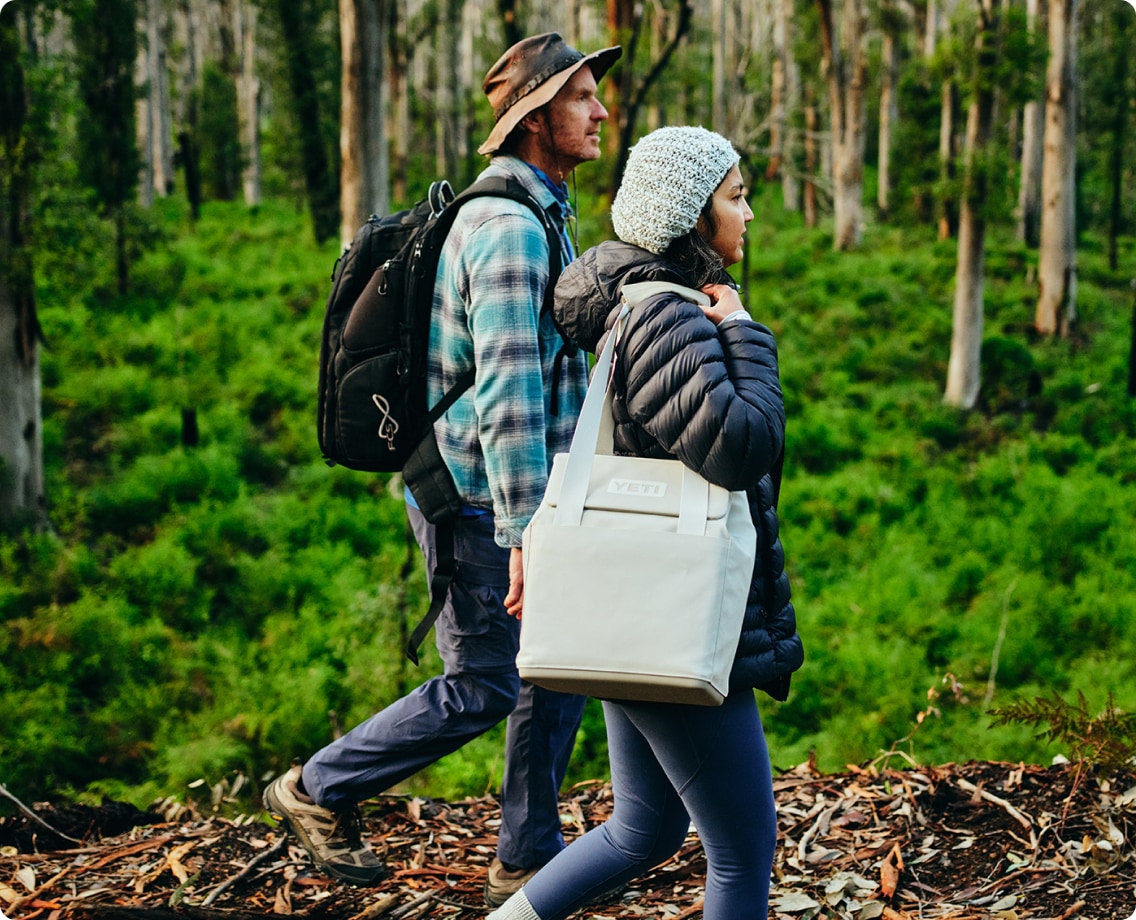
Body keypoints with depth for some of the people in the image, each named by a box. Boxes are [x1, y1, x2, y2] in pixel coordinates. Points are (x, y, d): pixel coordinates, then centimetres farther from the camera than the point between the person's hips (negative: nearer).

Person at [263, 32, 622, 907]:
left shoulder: (540, 214, 15)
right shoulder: (510, 227, -20)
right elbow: (506, 391, -26)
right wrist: (526, 532, -28)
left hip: (519, 490, 10)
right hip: (478, 501, -10)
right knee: (482, 687, -2)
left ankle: (530, 861, 21)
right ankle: (321, 789, 16)